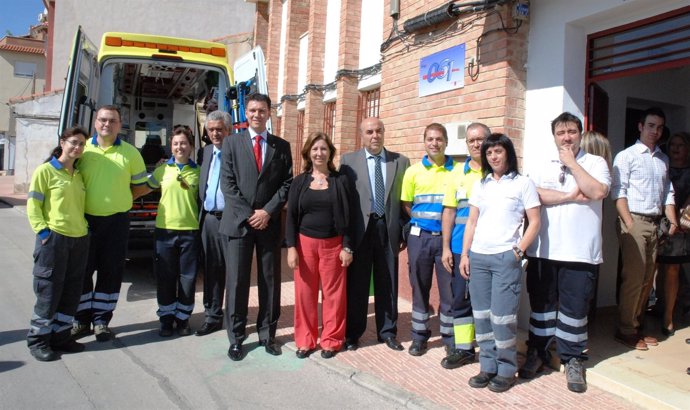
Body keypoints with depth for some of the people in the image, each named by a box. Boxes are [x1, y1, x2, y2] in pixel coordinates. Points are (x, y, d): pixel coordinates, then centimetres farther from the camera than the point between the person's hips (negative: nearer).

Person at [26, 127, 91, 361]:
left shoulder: (78, 175, 15)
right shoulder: (45, 170, -3)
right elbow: (33, 205, -6)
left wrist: (85, 227, 7)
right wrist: (43, 232, -14)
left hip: (80, 238, 6)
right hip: (54, 238, -6)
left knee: (72, 291, 9)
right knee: (49, 290, -1)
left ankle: (60, 335, 21)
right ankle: (38, 340, 12)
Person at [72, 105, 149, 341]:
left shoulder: (130, 152, 3)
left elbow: (141, 186, 9)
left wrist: (121, 197, -2)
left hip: (116, 221, 0)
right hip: (85, 219, 1)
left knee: (111, 272, 6)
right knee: (82, 270, 8)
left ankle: (101, 320, 19)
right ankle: (81, 319, 23)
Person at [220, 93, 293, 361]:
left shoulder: (282, 146, 8)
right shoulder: (231, 143, 6)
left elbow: (287, 183, 4)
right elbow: (227, 183, -1)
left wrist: (268, 211, -9)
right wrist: (249, 214, -10)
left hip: (270, 223, 1)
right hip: (238, 222, -1)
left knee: (270, 281, 7)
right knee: (236, 281, 3)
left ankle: (267, 334, 20)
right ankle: (236, 338, 15)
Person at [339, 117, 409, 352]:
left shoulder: (400, 162, 6)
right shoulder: (348, 160, 3)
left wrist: (405, 231, 3)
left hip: (388, 229, 2)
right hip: (359, 230, -1)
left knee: (387, 284, 11)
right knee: (356, 285, 8)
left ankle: (388, 332, 27)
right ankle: (352, 333, 23)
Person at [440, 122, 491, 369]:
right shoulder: (458, 174, 7)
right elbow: (449, 212, 7)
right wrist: (446, 248, 3)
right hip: (461, 249, 3)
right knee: (461, 298, 9)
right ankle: (463, 348, 22)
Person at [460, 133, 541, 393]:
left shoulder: (523, 183, 2)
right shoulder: (480, 185, 13)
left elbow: (535, 222, 0)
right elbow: (471, 222, 13)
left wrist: (519, 251, -9)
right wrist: (464, 254, 7)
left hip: (506, 257, -4)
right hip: (477, 257, 4)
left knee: (501, 316, -4)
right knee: (481, 315, 8)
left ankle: (506, 370, 12)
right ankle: (488, 366, 20)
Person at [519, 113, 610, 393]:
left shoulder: (595, 163, 4)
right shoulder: (544, 166, 11)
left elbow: (598, 192, -15)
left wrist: (572, 163, -8)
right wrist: (570, 196, -12)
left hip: (580, 252, -2)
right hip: (543, 250, 3)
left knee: (574, 308, 5)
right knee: (541, 304, 11)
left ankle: (572, 359, 22)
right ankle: (537, 353, 26)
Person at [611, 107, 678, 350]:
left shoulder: (663, 159, 18)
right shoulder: (626, 156, -2)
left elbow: (668, 193, 19)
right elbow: (618, 192, -9)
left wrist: (672, 221, 4)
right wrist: (629, 224, -17)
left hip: (654, 223, 7)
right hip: (634, 220, -7)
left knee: (647, 279, 10)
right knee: (634, 277, -8)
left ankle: (637, 326, 21)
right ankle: (626, 331, 2)